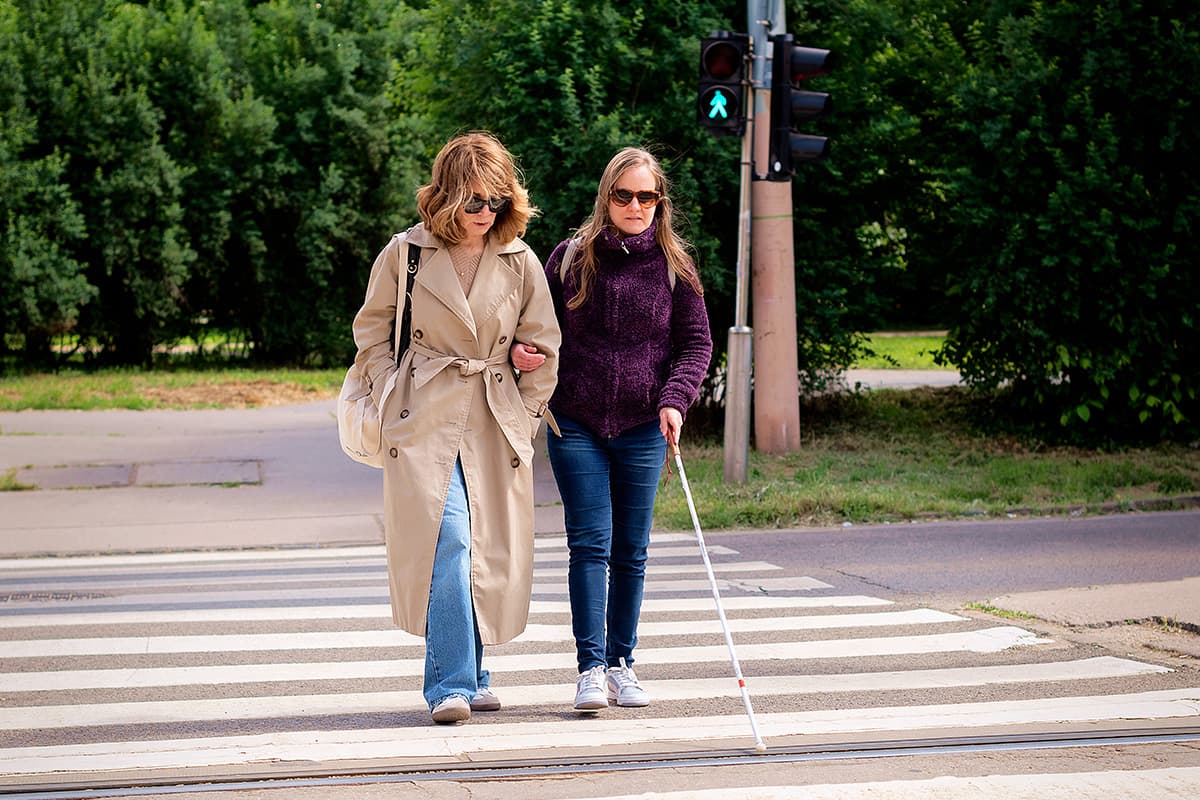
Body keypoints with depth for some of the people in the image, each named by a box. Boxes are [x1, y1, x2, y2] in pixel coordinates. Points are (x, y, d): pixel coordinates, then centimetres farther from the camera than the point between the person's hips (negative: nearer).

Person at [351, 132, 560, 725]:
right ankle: (452, 683, -16)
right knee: (447, 541, -16)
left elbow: (543, 348, 12)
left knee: (489, 553, 5)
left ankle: (465, 674, 20)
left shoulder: (520, 261, 4)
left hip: (496, 425, 3)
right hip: (424, 419, -3)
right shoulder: (405, 253, -1)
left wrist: (525, 417, 8)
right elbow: (372, 329, 11)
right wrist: (391, 395, 2)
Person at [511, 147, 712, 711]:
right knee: (589, 544, -8)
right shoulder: (571, 258, 3)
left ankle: (621, 663, 18)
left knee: (630, 552, 7)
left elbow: (696, 342, 4)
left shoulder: (673, 266, 3)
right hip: (575, 424, -1)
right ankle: (590, 669, -8)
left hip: (642, 430, 1)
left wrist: (675, 399, -12)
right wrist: (520, 350, -11)